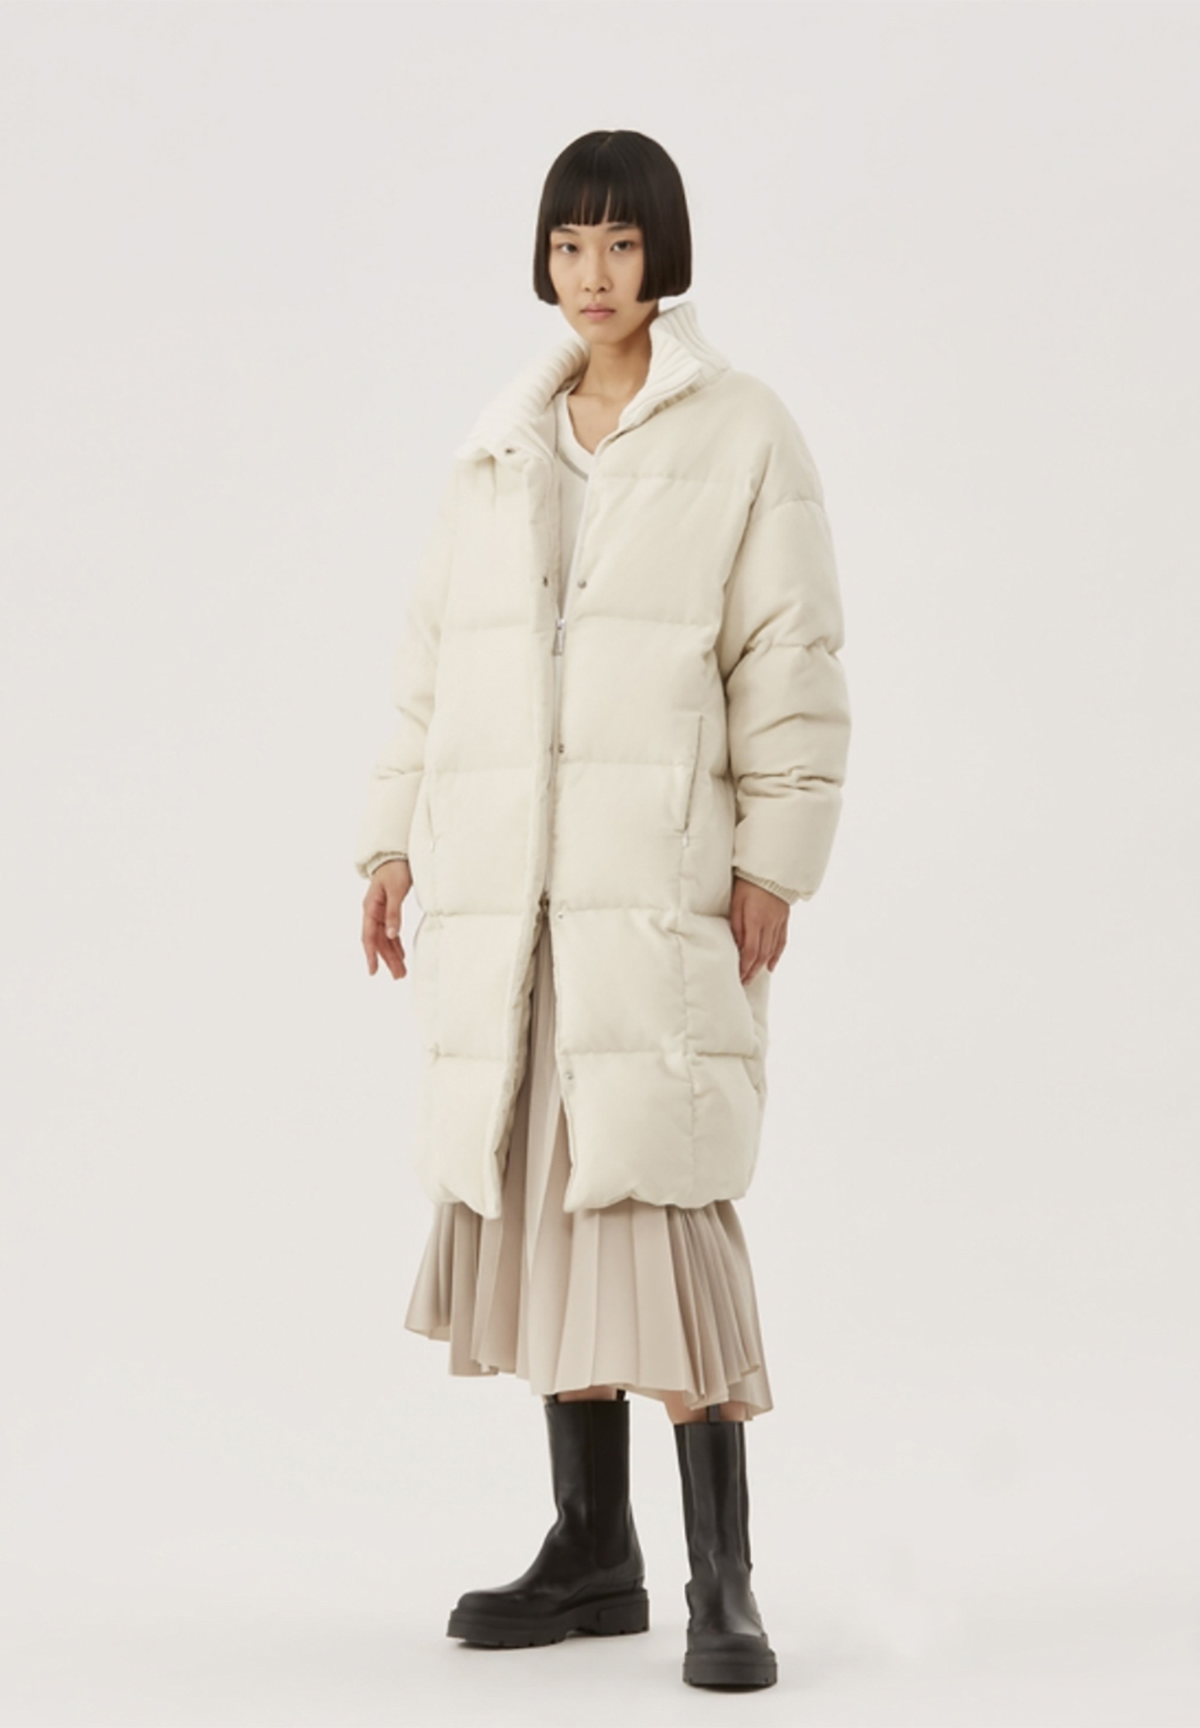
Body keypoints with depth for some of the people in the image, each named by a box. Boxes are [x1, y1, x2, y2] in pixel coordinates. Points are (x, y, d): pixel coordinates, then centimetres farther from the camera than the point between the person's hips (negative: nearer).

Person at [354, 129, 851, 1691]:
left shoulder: (743, 435, 2)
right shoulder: (501, 449, 15)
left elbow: (790, 667, -2)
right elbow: (433, 656, 16)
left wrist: (773, 861, -9)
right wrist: (396, 840, 11)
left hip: (662, 878, -5)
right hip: (503, 888, 5)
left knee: (660, 1203, -11)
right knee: (537, 1200, 8)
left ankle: (723, 1584, -3)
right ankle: (593, 1551, 20)